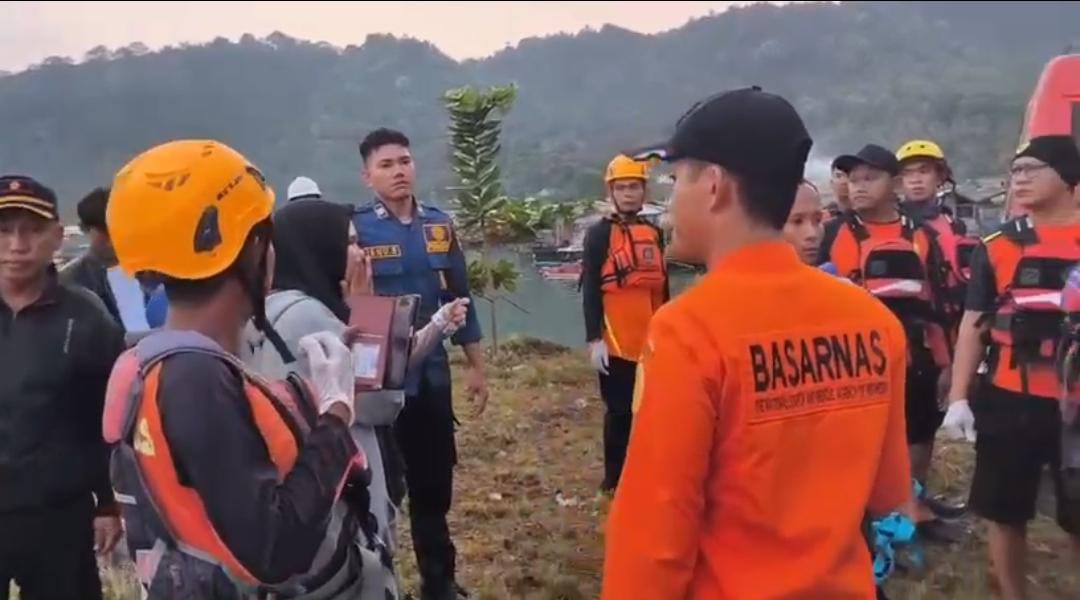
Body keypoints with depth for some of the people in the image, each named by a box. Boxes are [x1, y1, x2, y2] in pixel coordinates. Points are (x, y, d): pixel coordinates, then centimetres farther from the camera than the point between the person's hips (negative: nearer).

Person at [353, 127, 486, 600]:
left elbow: (459, 299, 10)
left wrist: (476, 366, 12)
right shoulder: (354, 230, -10)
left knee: (434, 483, 16)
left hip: (432, 375, 4)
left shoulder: (440, 225, 4)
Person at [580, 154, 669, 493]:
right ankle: (615, 478, 15)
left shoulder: (654, 233, 13)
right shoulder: (599, 234, -4)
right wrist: (594, 339, -16)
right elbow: (590, 291, -9)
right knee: (620, 411, 1)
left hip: (652, 343, 5)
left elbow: (662, 288, 17)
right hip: (617, 344, -5)